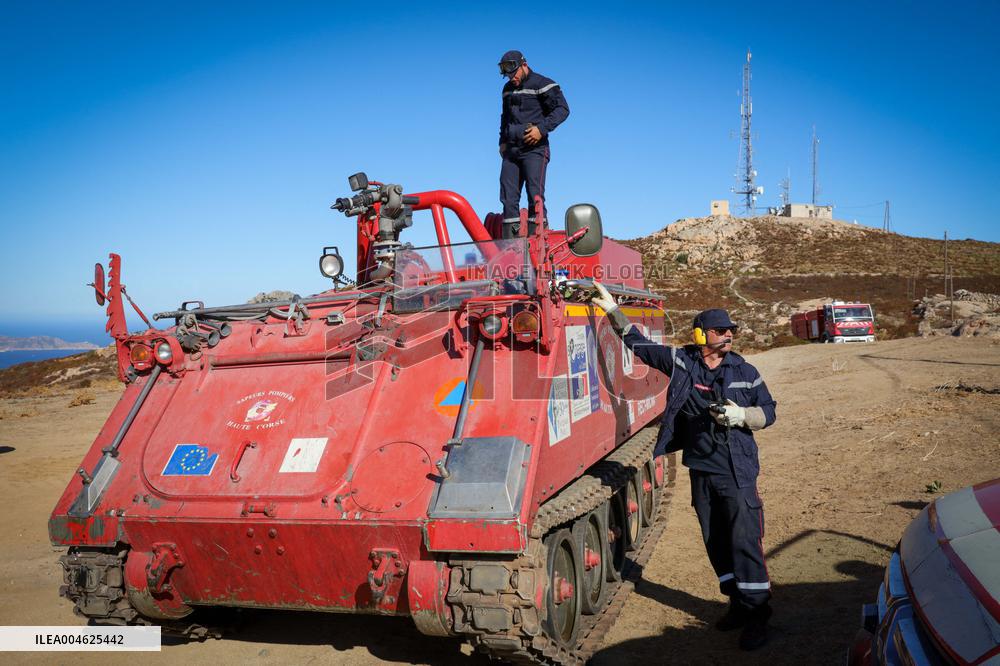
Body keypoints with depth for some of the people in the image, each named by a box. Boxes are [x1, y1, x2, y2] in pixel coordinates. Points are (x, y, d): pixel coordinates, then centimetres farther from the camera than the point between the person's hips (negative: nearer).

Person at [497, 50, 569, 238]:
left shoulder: (542, 84, -4)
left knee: (535, 195, -14)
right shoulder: (508, 88, 20)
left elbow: (562, 109, -11)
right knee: (508, 197, 1)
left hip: (534, 149, -7)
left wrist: (542, 128, -21)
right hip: (511, 150, 7)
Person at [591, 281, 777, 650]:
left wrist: (743, 415, -13)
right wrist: (612, 310, 8)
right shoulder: (681, 362, 1)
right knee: (716, 543, 11)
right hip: (701, 471, 2)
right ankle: (738, 602, 27)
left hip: (738, 472, -2)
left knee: (745, 541, -6)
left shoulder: (745, 371, 1)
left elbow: (769, 410, 8)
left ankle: (757, 614, 4)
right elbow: (639, 344, 9)